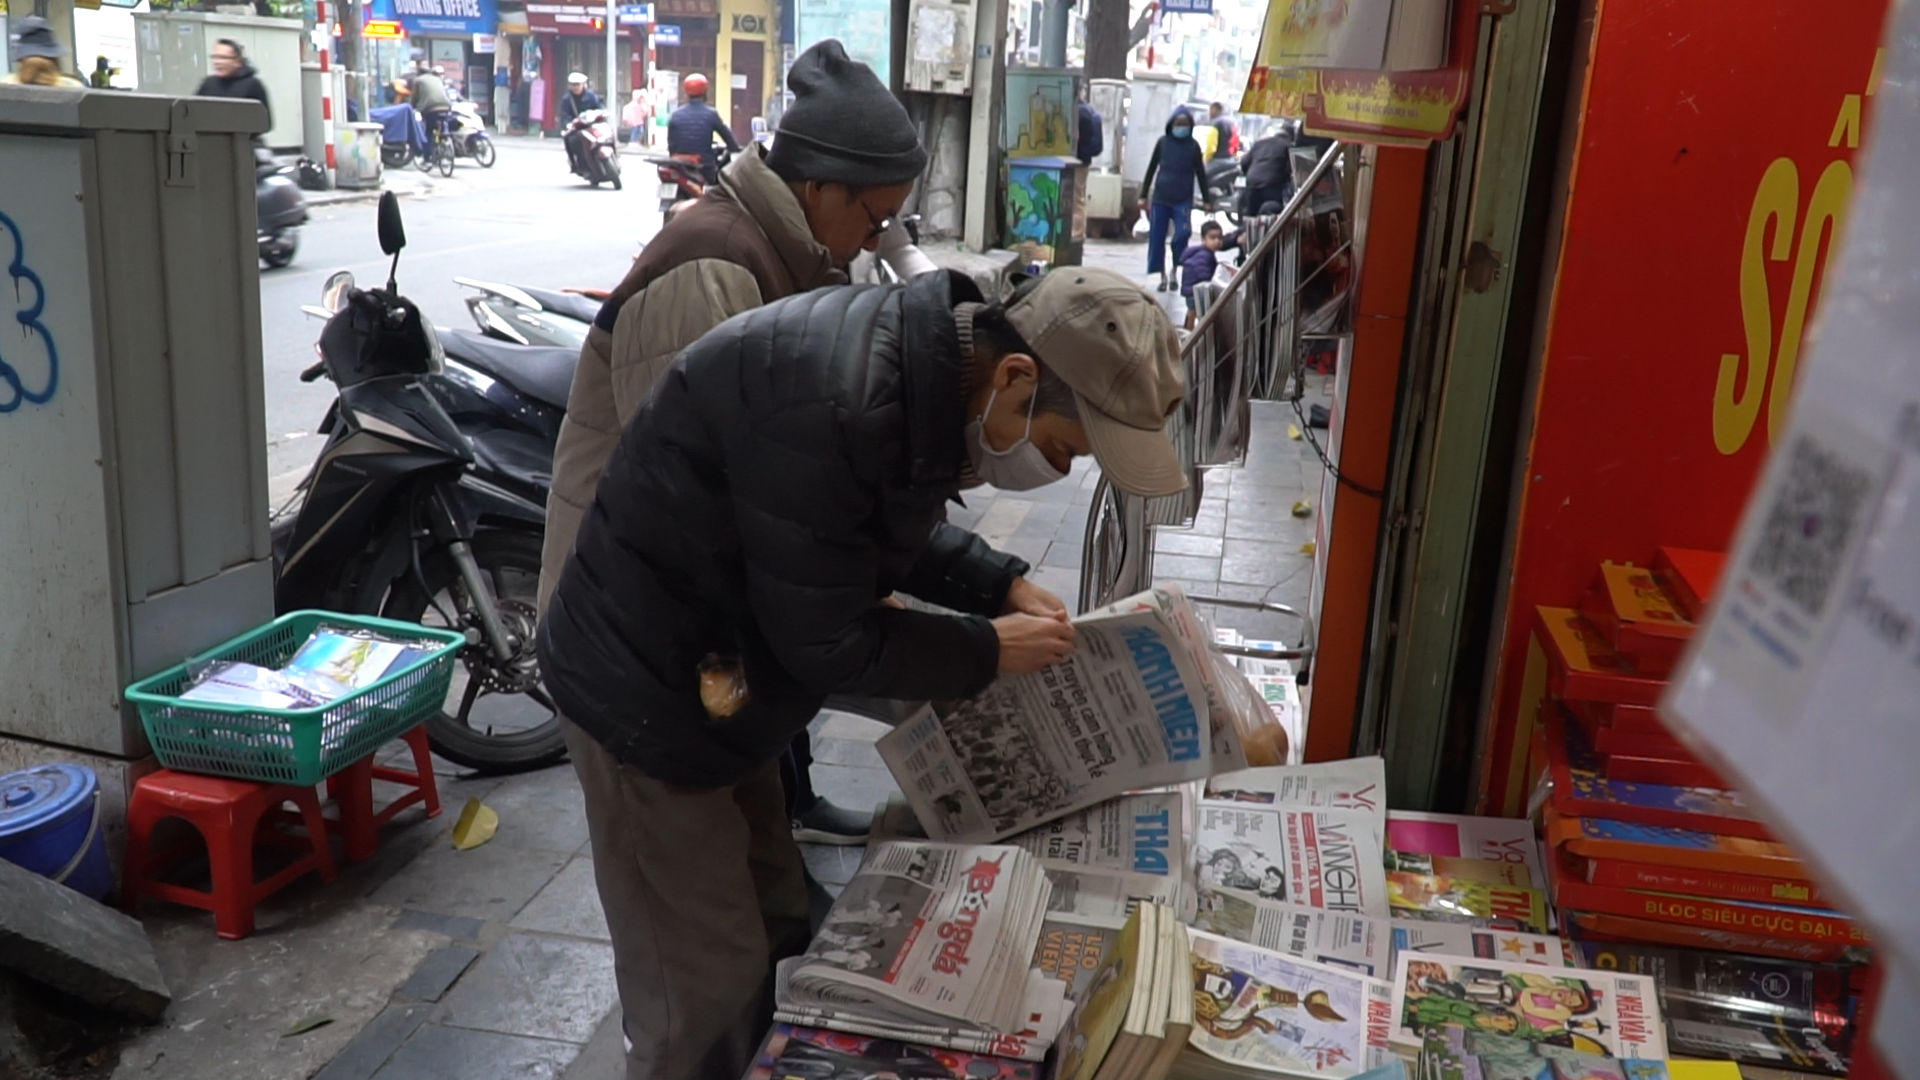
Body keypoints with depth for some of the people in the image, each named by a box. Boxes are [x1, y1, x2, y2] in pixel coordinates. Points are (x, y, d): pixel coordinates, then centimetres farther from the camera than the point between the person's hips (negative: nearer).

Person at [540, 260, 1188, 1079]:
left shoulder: (924, 367, -4)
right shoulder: (833, 405, -34)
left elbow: (896, 529, 13)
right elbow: (827, 642, -25)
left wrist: (1003, 584, 2)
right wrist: (988, 650, -13)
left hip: (719, 678, 9)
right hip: (652, 690, -9)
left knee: (772, 933, 19)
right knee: (708, 984, 3)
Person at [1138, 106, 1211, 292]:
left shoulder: (1193, 146, 1)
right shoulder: (1162, 142, 3)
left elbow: (1200, 174, 7)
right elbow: (1151, 169, 8)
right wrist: (1143, 195, 6)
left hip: (1183, 200, -1)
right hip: (1160, 198, 1)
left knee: (1182, 234, -16)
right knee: (1157, 239, 2)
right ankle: (1163, 276, 15)